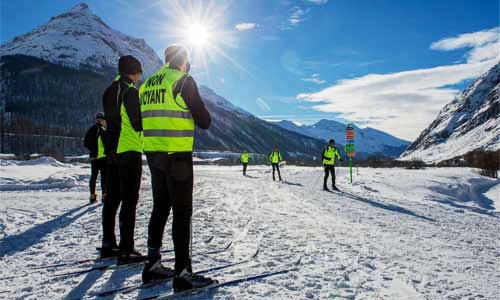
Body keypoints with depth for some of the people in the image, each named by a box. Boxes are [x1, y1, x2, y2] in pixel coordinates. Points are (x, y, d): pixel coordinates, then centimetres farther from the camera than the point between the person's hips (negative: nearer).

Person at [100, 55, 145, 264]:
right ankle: (126, 251, -3)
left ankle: (108, 246, 22)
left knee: (112, 199, 13)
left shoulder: (109, 91, 15)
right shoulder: (130, 91, -11)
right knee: (129, 201, -5)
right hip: (129, 151, -8)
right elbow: (138, 122, -16)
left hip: (112, 151, 9)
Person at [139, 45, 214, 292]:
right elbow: (204, 121, -10)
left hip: (153, 154, 7)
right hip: (177, 154, -7)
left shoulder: (147, 84, 15)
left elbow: (141, 120, 18)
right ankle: (183, 273, 1)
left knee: (160, 208, 16)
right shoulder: (183, 81, -7)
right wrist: (204, 115, 12)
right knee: (182, 212, -2)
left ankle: (153, 265, 23)